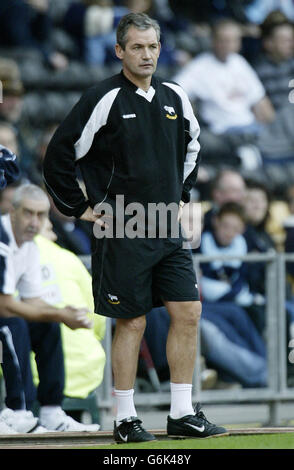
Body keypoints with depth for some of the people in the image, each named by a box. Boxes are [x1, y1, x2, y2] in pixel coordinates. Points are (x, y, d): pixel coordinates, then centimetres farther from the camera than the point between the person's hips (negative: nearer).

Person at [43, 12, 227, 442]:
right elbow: (59, 156, -7)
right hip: (121, 231, -6)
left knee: (188, 314, 1)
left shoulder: (174, 98, 8)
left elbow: (191, 145, 28)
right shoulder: (104, 100, -10)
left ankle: (182, 414, 8)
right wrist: (80, 209, -4)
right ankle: (125, 420, 7)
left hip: (167, 230, 6)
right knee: (132, 322, -2)